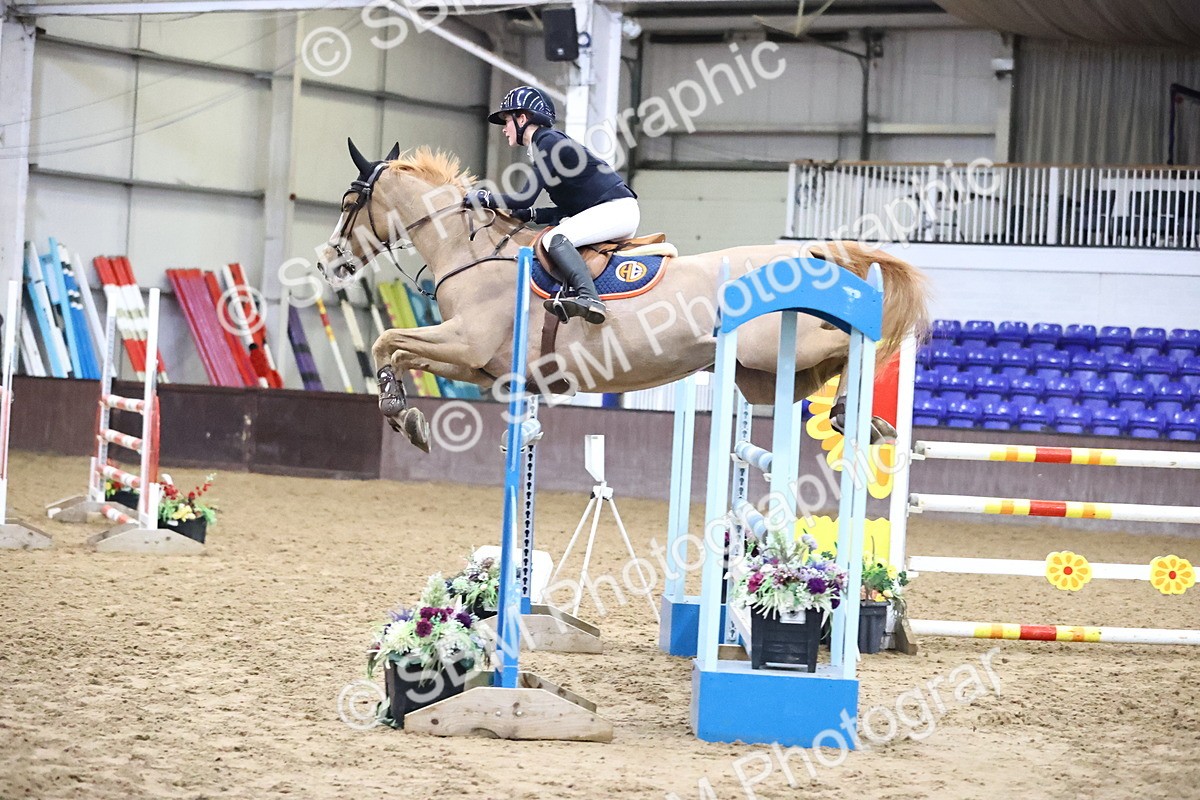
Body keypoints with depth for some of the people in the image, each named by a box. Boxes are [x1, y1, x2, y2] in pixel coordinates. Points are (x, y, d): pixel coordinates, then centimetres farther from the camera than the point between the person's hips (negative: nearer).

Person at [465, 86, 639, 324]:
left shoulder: (548, 142, -9)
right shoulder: (545, 143, 20)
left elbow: (524, 198, -16)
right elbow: (568, 209, 19)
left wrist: (484, 198, -4)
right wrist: (530, 215, 7)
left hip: (618, 208, -11)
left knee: (556, 238, -26)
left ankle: (589, 298, -42)